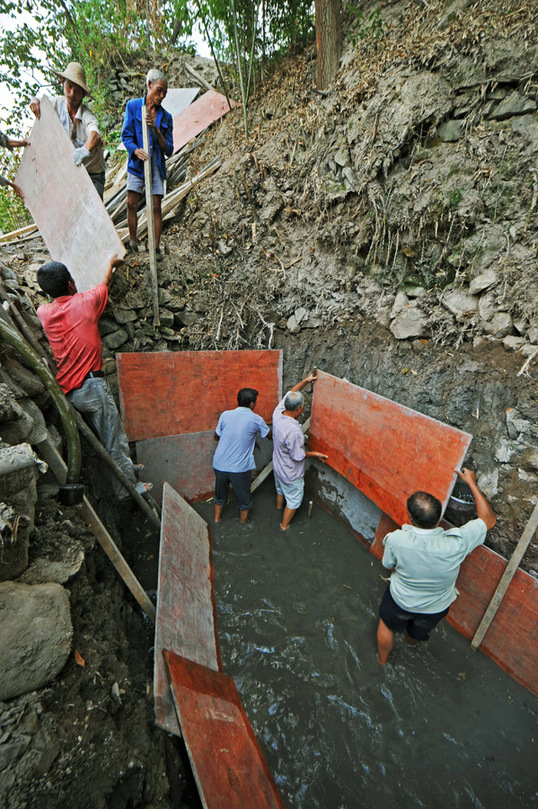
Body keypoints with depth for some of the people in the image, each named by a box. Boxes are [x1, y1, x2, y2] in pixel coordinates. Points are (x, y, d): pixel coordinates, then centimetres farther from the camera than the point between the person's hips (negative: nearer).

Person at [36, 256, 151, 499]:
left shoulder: (43, 313, 8)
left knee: (107, 433, 21)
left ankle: (124, 465, 37)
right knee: (114, 437, 2)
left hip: (68, 389, 7)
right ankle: (127, 487, 11)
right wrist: (111, 263, 38)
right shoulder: (85, 301, -3)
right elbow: (104, 283, 18)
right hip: (90, 385, -7)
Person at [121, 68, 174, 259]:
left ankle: (156, 246, 3)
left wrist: (156, 130, -13)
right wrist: (136, 150, -21)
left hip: (156, 165, 1)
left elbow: (169, 150, 1)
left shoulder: (166, 117, 8)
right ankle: (133, 241, 11)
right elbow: (126, 135, 0)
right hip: (137, 163, -1)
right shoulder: (133, 106, 4)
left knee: (156, 207, -3)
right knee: (132, 203, -5)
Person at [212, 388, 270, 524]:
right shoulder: (256, 419, -9)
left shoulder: (225, 415, -4)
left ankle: (216, 520, 45)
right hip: (240, 468, -3)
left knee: (220, 494, 27)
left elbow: (216, 437, 8)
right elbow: (269, 435, 9)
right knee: (244, 500, 20)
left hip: (219, 465, 3)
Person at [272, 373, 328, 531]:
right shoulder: (293, 430, -40)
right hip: (291, 474, -8)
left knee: (280, 490, 35)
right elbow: (297, 456, -26)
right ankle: (284, 526, 39)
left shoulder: (277, 413, -18)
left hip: (278, 466, 8)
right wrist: (315, 454, -10)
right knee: (293, 501, 19)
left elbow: (290, 393, -1)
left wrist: (306, 380, 2)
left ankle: (279, 509, 62)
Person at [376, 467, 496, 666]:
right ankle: (411, 641, 69)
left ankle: (382, 661, 57)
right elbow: (489, 519, -22)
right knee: (416, 634, 37)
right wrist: (472, 483, -17)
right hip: (436, 607, 2)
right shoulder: (456, 544, -40)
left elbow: (389, 564, -15)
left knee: (386, 625, 33)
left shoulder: (396, 540, -40)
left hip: (400, 599, -2)